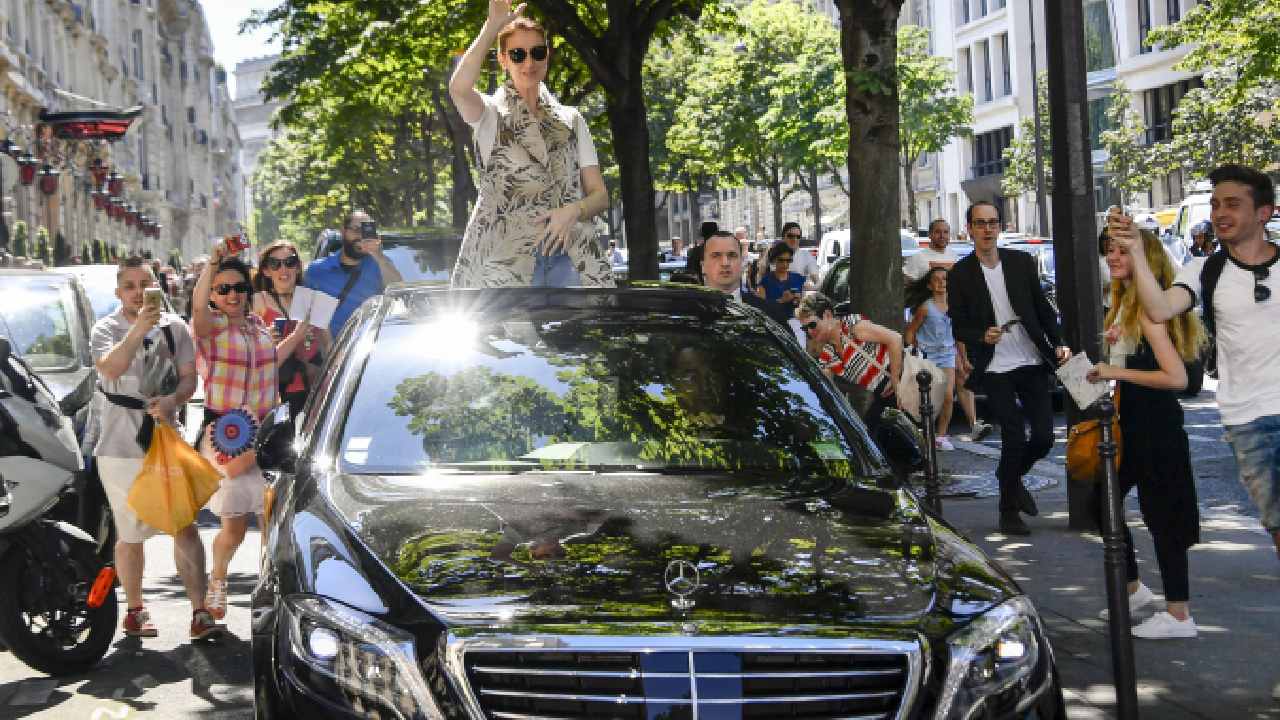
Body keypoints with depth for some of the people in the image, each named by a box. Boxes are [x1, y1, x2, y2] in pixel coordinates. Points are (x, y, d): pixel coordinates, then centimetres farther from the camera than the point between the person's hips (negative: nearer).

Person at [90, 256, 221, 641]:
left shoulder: (175, 327, 6)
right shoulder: (107, 328, -3)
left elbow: (189, 378, 4)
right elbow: (110, 368, -24)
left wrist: (171, 400, -18)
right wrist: (138, 330, -37)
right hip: (120, 447, -2)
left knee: (186, 528, -5)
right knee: (130, 535, 6)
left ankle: (199, 611, -6)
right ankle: (135, 609, 22)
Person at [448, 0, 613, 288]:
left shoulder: (571, 120, 16)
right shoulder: (490, 115, 8)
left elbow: (599, 195, 12)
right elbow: (459, 88, -16)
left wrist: (574, 210, -9)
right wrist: (493, 25, -19)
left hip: (568, 256, 3)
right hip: (503, 259, -2)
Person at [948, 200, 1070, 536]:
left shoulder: (1022, 262, 5)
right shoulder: (960, 275, -3)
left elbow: (1043, 307, 9)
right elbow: (959, 328, -1)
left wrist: (1057, 344, -2)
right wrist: (983, 336, -21)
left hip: (1032, 364, 3)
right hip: (995, 370, -3)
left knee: (1044, 436, 0)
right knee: (1014, 439, -6)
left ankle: (1011, 477, 31)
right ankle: (1008, 511, 13)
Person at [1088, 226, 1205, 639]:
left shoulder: (1147, 310, -19)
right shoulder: (1124, 304, 9)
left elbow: (1176, 376, -26)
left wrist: (1117, 372, -23)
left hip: (1156, 428, -10)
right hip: (1130, 424, 10)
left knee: (1160, 514, -3)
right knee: (1103, 502, 16)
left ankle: (1178, 616, 7)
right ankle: (1134, 589, 32)